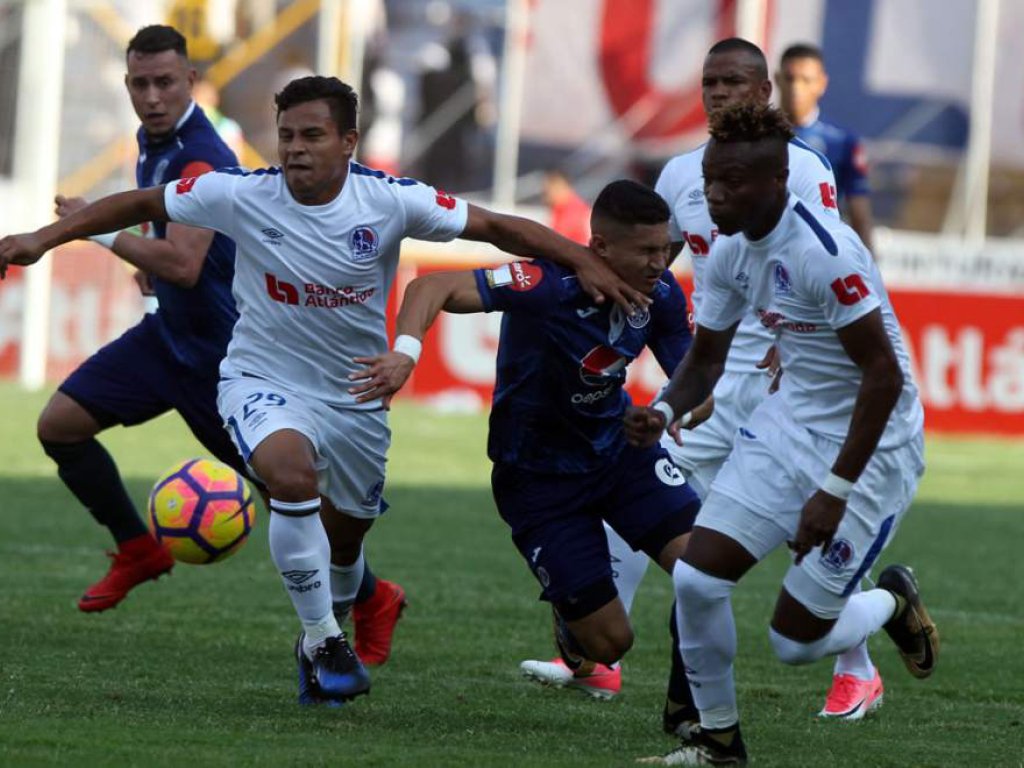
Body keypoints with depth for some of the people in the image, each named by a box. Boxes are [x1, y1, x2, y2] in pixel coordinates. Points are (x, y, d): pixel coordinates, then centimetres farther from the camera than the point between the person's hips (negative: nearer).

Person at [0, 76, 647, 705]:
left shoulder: (389, 200, -17)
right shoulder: (242, 196, -17)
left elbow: (496, 227, -11)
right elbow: (141, 204, -5)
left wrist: (585, 263, -18)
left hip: (356, 393, 3)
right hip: (262, 381, -3)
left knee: (345, 538, 16)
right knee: (293, 473, -33)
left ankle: (320, 642, 48)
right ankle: (324, 638, -17)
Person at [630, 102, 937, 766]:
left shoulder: (824, 253, -27)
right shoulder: (730, 252, -2)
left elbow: (884, 375, -25)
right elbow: (706, 359, 11)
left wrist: (836, 491, -25)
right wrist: (664, 414, -11)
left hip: (871, 445, -7)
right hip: (790, 426, 7)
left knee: (796, 641, -4)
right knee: (696, 580, -6)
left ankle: (894, 603, 29)